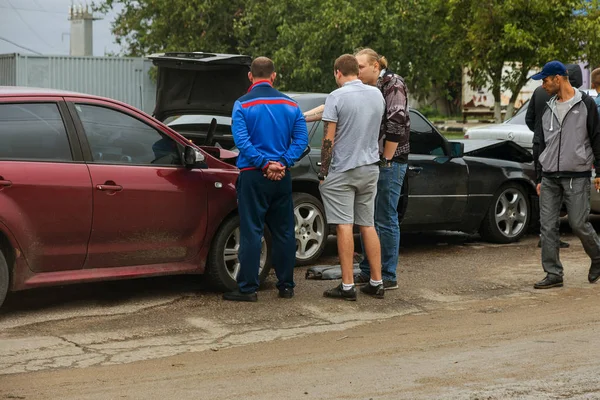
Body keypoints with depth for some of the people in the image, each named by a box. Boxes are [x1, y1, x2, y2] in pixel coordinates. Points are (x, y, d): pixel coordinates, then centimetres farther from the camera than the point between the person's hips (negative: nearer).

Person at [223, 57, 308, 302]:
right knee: (283, 231, 11)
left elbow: (241, 140, -15)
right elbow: (301, 140, 0)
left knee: (251, 231, -1)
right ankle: (286, 286, 17)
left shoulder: (243, 105, -5)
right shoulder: (290, 105, 6)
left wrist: (265, 163, -12)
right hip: (282, 177, 4)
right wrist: (282, 163, -7)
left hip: (253, 176, -4)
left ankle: (248, 288, -1)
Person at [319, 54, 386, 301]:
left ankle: (347, 285, -5)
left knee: (344, 226, -4)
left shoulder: (336, 97, -12)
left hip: (342, 170, -6)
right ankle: (376, 283, 13)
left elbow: (328, 139, -14)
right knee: (368, 225, 12)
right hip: (370, 169, 6)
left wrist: (323, 172, -6)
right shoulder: (377, 95, 7)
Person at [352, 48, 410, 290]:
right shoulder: (368, 90, 15)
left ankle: (389, 277, 1)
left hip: (390, 162, -8)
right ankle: (368, 271, 21)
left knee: (386, 220, -5)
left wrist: (386, 160, -16)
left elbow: (396, 124, -18)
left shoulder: (393, 84, -9)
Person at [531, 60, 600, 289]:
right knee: (548, 226, 0)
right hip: (550, 178, 5)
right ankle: (553, 274, 6)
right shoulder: (547, 109, 14)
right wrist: (540, 178, 14)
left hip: (577, 177, -5)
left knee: (579, 224, -4)